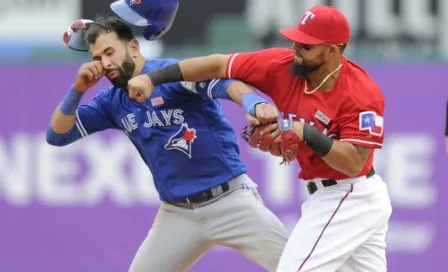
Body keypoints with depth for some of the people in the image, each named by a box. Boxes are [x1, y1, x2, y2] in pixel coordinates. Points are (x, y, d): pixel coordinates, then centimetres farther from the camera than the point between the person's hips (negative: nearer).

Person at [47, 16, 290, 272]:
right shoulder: (112, 101, 7)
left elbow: (223, 82, -32)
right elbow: (58, 135, 8)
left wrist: (254, 105, -54)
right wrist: (78, 90, -8)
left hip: (230, 200, -6)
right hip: (177, 213, 6)